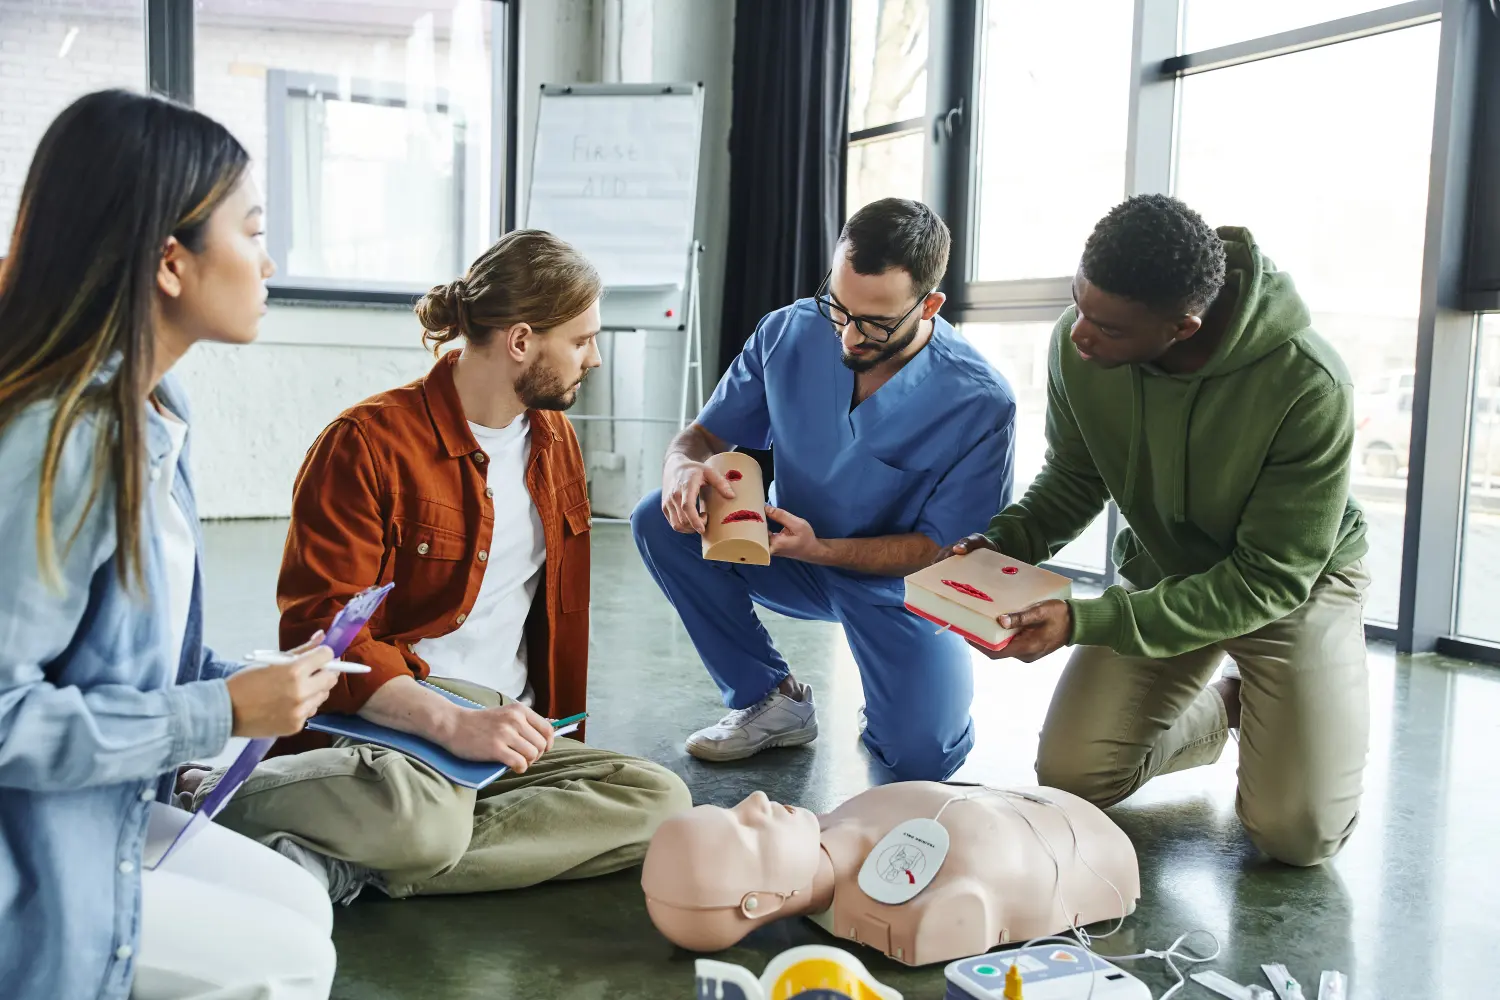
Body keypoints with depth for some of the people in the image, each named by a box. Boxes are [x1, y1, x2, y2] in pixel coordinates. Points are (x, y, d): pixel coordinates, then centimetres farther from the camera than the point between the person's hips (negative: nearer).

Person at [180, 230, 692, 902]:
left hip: (509, 730, 7)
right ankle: (212, 797, -11)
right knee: (425, 821, -40)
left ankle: (341, 868, -24)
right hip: (383, 718, -7)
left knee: (660, 800, -20)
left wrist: (551, 732, 13)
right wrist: (452, 723, -28)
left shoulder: (555, 440, 16)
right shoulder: (370, 442, -7)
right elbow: (318, 628, -15)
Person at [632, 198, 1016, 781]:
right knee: (660, 522, -21)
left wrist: (820, 549, -32)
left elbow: (942, 548, -16)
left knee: (920, 759, -25)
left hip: (901, 582, -3)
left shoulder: (980, 404, -23)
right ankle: (770, 700, -6)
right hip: (790, 555, 4)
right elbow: (706, 433, -3)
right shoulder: (788, 334, -13)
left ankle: (904, 698, 16)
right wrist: (683, 468, -30)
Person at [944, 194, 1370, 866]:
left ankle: (1282, 713, 18)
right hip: (1162, 574, 4)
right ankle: (1226, 706, 19)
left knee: (1298, 833, -16)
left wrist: (1086, 622, -35)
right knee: (1069, 776, -8)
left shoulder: (1307, 387, -34)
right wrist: (999, 545, -22)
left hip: (1297, 583, -4)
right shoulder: (1077, 345, -20)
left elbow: (1270, 579, -28)